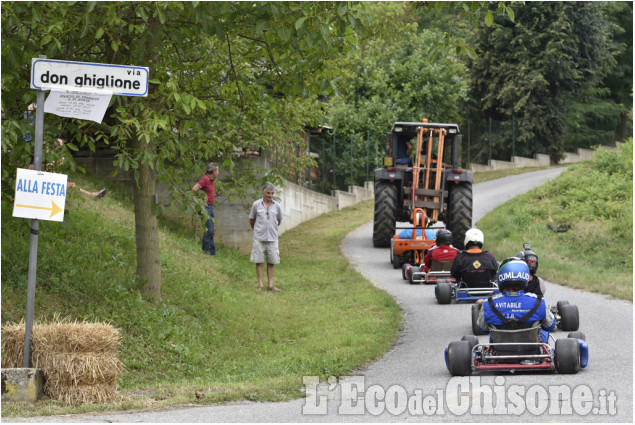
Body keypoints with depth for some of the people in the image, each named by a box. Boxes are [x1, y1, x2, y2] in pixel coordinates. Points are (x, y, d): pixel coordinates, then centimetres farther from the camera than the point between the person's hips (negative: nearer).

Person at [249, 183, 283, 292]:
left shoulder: (277, 206, 3)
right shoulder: (256, 205, -1)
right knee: (259, 261, 0)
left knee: (271, 262, 3)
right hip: (259, 238, -1)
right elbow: (251, 220, 12)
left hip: (272, 238, 2)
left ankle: (270, 285, 7)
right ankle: (260, 285, 3)